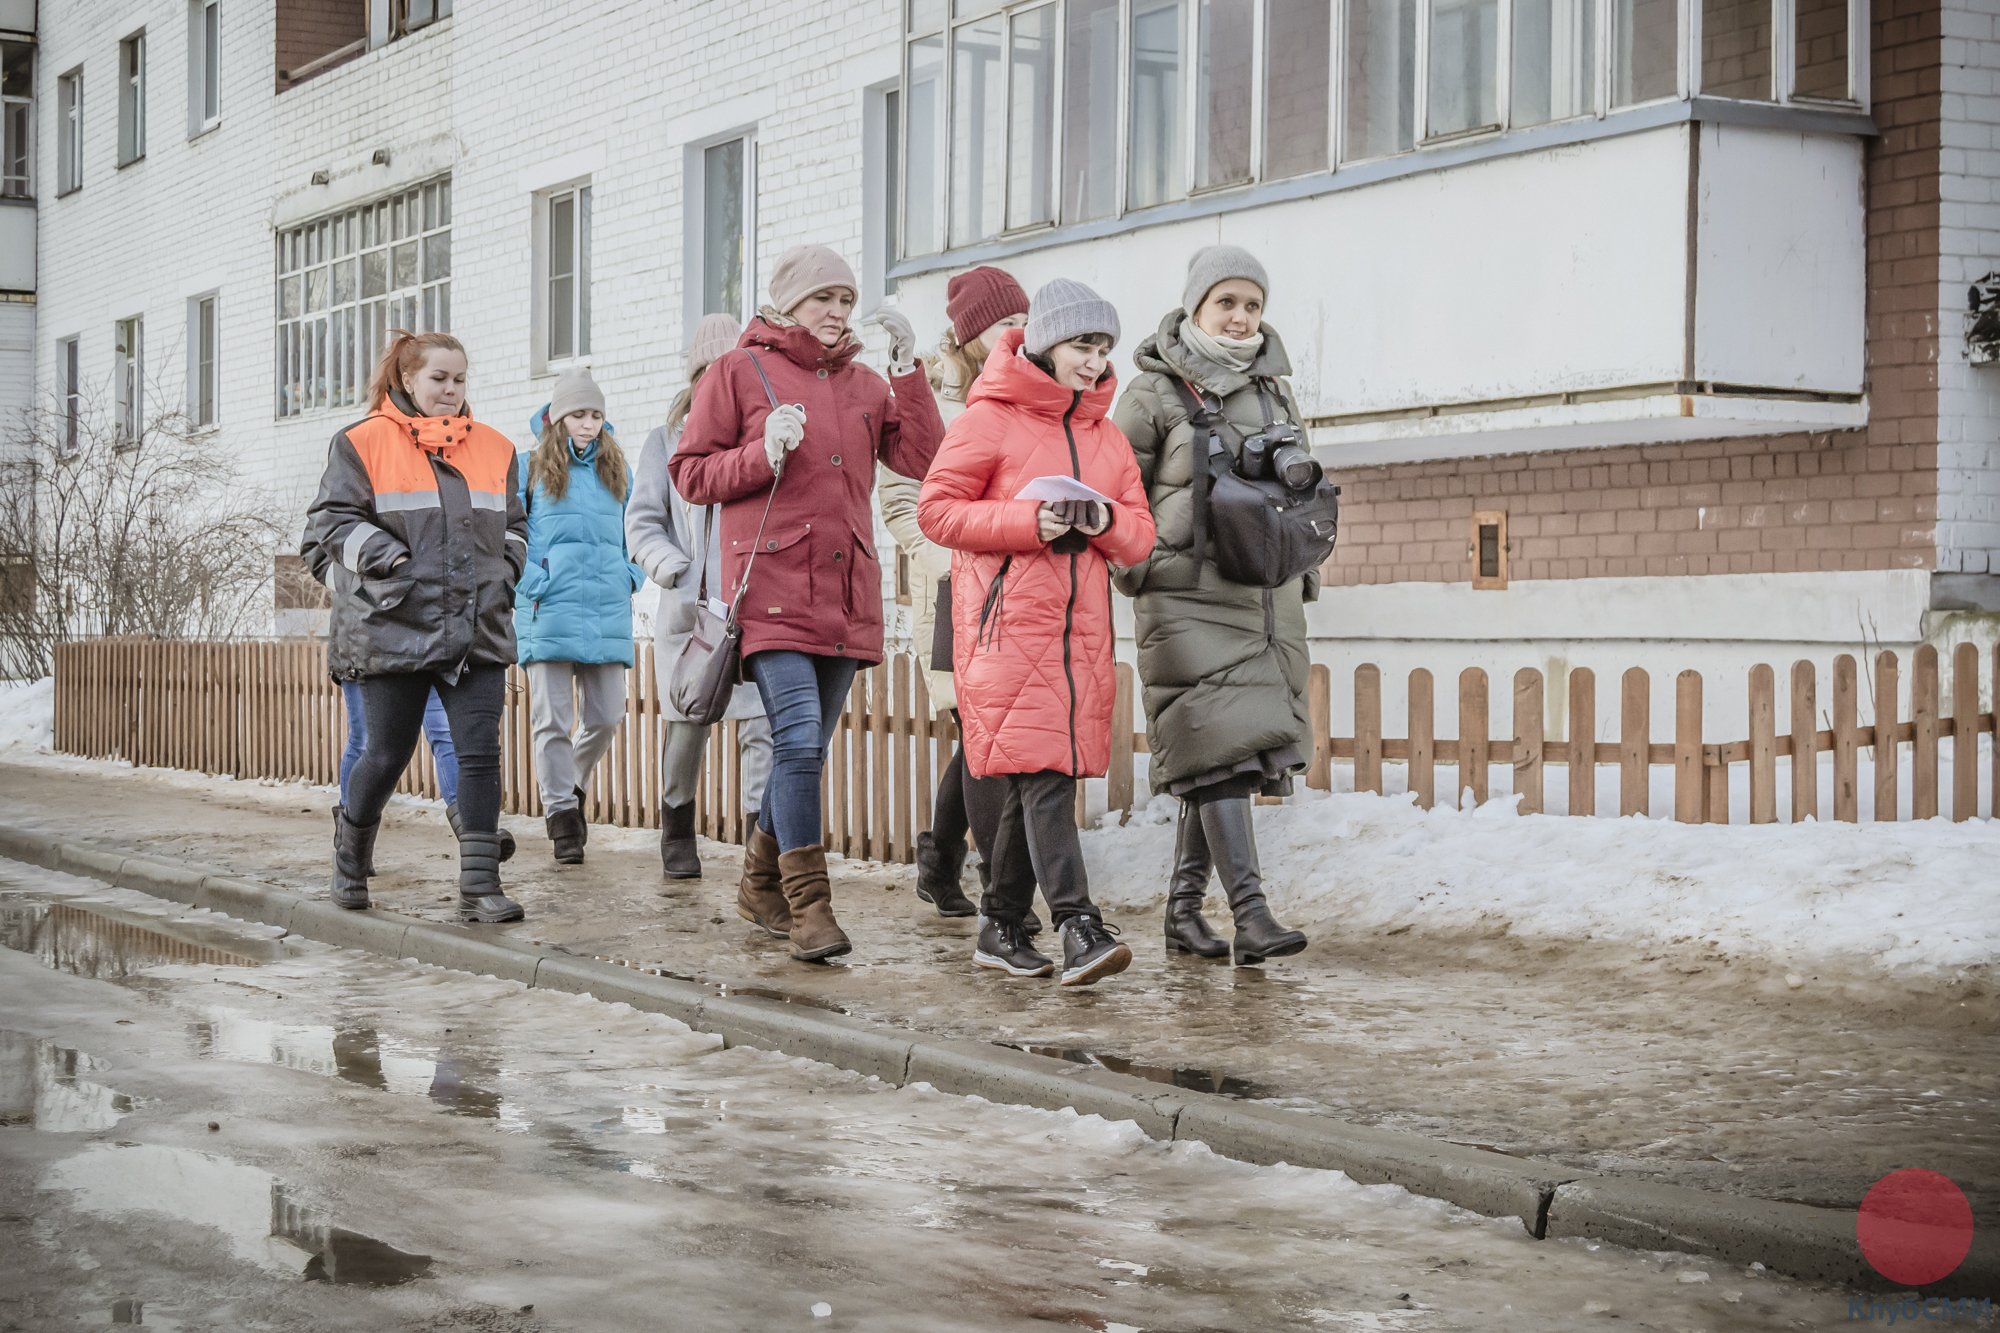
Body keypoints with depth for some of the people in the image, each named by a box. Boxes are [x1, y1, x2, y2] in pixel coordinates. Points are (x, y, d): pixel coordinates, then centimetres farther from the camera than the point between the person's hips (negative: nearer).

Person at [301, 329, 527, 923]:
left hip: (478, 631, 3)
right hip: (394, 629, -3)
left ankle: (479, 885, -5)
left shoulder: (494, 448, 13)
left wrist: (505, 571, 7)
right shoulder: (363, 443, -1)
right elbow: (331, 520, -3)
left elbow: (514, 524, 24)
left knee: (481, 753, -6)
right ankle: (350, 855, 31)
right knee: (387, 755, 5)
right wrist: (390, 560, -15)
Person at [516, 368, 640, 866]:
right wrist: (529, 583, -7)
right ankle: (562, 815, 3)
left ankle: (572, 786, 29)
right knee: (553, 720, -5)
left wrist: (631, 577, 9)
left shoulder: (617, 470, 14)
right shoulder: (531, 469, 4)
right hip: (549, 611, -3)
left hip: (607, 612, 3)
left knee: (607, 717, 3)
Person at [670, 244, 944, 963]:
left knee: (807, 747, 12)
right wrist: (763, 454, -13)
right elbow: (690, 473, 3)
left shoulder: (864, 385, 16)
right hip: (774, 588, -5)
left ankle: (761, 883, 28)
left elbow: (923, 457, 4)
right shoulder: (738, 374, 4)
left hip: (845, 593, 5)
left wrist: (908, 369, -2)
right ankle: (808, 904, -13)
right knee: (799, 740, -16)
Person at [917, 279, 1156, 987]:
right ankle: (1079, 926, -21)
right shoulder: (989, 419, -1)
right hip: (1008, 624, -6)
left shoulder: (1107, 437, 18)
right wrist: (1029, 521, -16)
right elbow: (936, 510, -6)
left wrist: (1106, 521, -8)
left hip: (1083, 630, 6)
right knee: (1042, 772, -15)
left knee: (1037, 780, 8)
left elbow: (1141, 536, 16)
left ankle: (1001, 928, 17)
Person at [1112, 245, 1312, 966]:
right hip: (1191, 596, -6)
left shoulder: (1273, 391, 16)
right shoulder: (1155, 392, 0)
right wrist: (1140, 566, -9)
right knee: (1220, 745, -14)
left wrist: (1302, 568, 17)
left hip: (1267, 597, 6)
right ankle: (1251, 914, -19)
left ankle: (1183, 908, 15)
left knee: (1218, 758, 7)